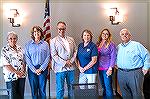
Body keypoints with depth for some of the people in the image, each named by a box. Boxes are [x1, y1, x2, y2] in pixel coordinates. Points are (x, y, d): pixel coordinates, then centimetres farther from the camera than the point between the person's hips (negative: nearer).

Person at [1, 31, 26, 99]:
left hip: (22, 75, 5)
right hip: (11, 76, -5)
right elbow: (6, 65, -13)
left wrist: (23, 71, -4)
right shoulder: (5, 50, -7)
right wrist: (17, 72, -14)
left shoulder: (19, 48, 9)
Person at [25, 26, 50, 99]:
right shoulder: (28, 45, 2)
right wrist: (34, 70, -9)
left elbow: (48, 57, 0)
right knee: (34, 89, 6)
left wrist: (41, 68, -9)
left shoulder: (45, 44, 3)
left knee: (42, 89, 5)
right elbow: (27, 58, -2)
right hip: (32, 69, 0)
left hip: (43, 69, 0)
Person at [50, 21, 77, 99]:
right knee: (60, 89, 3)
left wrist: (71, 61, -7)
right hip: (60, 68, -4)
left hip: (71, 67, 4)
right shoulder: (53, 41, 0)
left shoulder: (71, 40, 13)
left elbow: (75, 51, 9)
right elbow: (54, 55, -7)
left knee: (71, 87, 12)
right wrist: (64, 63, -13)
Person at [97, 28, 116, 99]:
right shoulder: (98, 44, 11)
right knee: (103, 87, 14)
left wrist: (110, 68, -15)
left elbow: (113, 57, -10)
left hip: (107, 69, -6)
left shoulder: (111, 44, -5)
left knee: (108, 87, -3)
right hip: (100, 68, 6)